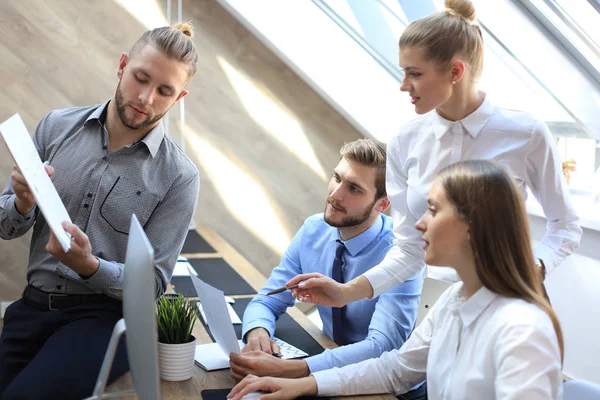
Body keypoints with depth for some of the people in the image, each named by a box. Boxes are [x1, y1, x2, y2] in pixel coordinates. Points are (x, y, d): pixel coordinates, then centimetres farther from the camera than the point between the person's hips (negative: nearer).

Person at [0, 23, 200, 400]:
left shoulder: (179, 177, -8)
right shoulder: (57, 126, 3)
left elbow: (153, 281, -7)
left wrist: (89, 267, -25)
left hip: (107, 315, -4)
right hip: (33, 306, 4)